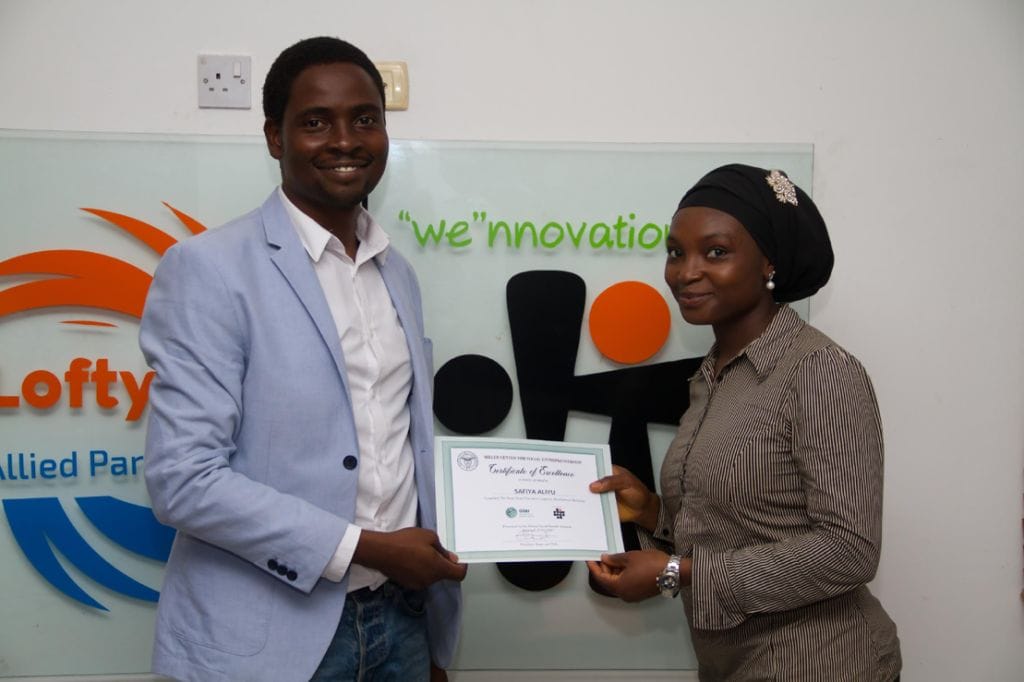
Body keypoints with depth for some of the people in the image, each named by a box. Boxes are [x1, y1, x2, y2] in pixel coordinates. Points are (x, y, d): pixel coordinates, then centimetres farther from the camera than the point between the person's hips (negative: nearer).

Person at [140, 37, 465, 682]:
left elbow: (407, 451, 12)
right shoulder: (209, 268, -12)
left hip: (398, 616, 6)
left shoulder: (399, 274, 8)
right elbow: (183, 478, -17)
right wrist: (366, 547, -16)